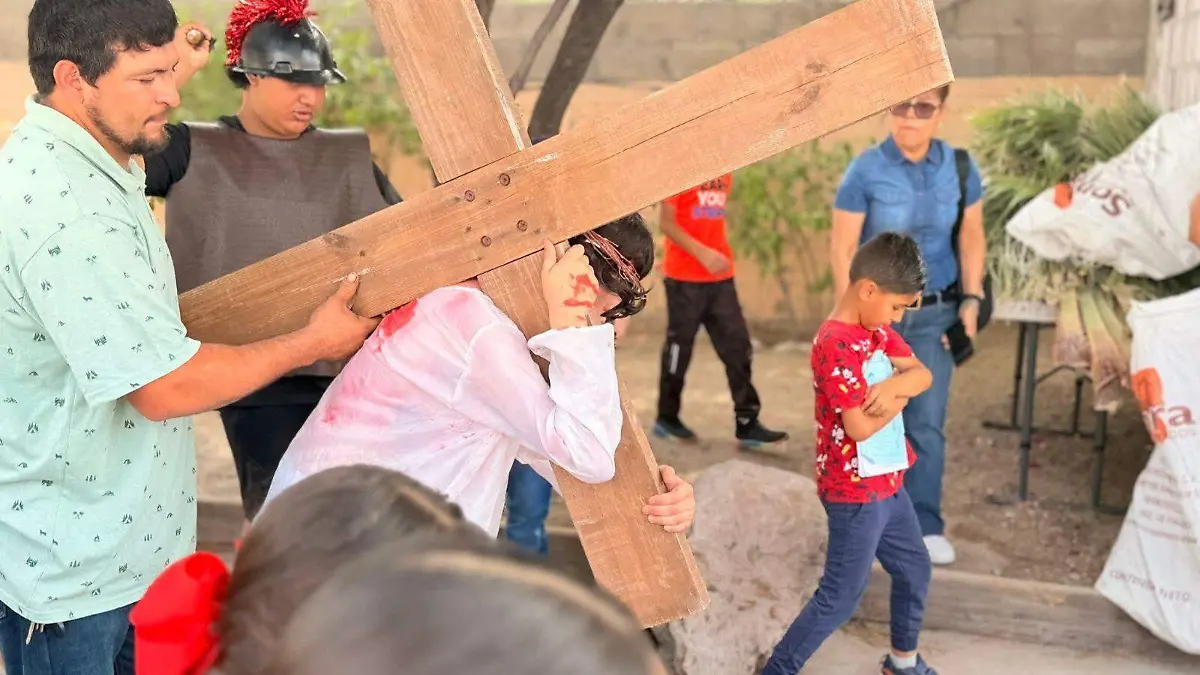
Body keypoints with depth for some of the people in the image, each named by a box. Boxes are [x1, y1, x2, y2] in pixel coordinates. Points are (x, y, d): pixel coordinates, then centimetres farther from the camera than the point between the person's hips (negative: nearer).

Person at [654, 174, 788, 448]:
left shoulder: (724, 172, 10)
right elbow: (666, 222, -13)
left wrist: (716, 253, 13)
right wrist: (702, 253, -23)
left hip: (720, 276, 6)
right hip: (684, 276, -6)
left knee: (738, 346, 3)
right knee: (679, 347, 5)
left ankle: (747, 424, 7)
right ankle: (667, 418, 22)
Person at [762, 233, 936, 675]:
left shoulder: (879, 331, 6)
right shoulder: (837, 344, -24)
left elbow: (923, 374, 0)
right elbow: (860, 426, -28)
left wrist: (894, 384, -22)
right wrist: (901, 398, -11)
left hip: (886, 484, 10)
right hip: (856, 492, -9)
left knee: (915, 571, 23)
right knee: (840, 600, -1)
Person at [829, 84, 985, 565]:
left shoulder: (959, 168, -3)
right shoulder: (865, 171, -12)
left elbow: (972, 236, 8)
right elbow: (842, 248, -9)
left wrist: (971, 299, 1)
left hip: (934, 312, 2)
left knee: (927, 423, 1)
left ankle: (926, 525, 10)